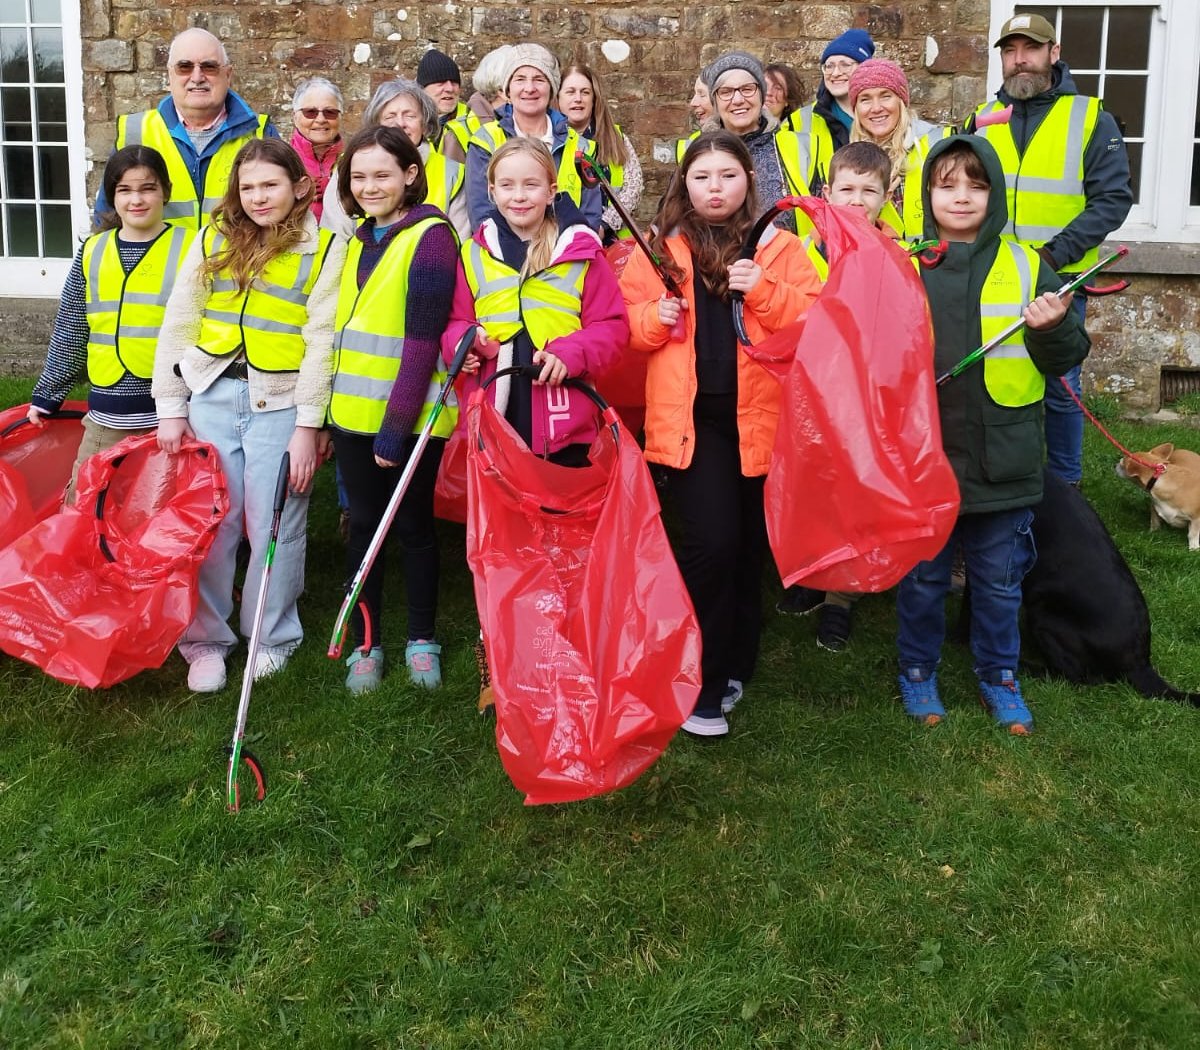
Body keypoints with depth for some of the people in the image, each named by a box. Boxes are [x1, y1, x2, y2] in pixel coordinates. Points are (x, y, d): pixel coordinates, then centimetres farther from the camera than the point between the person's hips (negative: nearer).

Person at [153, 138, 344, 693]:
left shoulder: (325, 248, -1)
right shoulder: (214, 240, 8)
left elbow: (321, 341, -7)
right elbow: (178, 326, 8)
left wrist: (307, 426, -11)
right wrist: (170, 408, 3)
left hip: (279, 402, -3)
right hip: (211, 394, 3)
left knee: (274, 527, 3)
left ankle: (272, 638, 22)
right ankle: (205, 638, 18)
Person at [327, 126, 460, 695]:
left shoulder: (430, 236, -12)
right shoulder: (360, 237, 11)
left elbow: (423, 340, -18)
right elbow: (345, 323, 15)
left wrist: (396, 424, -20)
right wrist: (323, 411, 9)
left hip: (410, 418, -6)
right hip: (353, 412, 6)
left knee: (413, 526, 7)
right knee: (364, 526, 12)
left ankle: (422, 640, 24)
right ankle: (366, 644, 23)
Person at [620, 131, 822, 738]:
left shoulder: (779, 247, 7)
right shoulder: (659, 246, 6)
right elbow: (623, 322, 7)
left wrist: (764, 292, -16)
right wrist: (654, 317, -13)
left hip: (757, 416, 2)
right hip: (690, 417, -2)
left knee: (749, 547, 11)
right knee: (712, 541, -14)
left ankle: (735, 665, 30)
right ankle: (700, 686, -1)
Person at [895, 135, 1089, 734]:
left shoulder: (1027, 267, 2)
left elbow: (1067, 360, 2)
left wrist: (1053, 329, -17)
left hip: (1001, 465, 1)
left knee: (1000, 582, 13)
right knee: (922, 578, 13)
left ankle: (998, 677, 32)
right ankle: (917, 673, 32)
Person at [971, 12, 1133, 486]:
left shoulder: (1091, 119, -2)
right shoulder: (981, 120, 8)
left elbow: (1113, 199, -8)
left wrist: (1054, 253, -18)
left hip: (1058, 279, -3)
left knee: (1059, 387, 4)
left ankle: (1064, 486, 19)